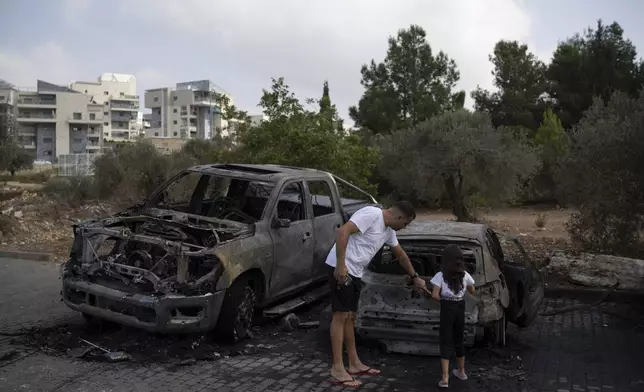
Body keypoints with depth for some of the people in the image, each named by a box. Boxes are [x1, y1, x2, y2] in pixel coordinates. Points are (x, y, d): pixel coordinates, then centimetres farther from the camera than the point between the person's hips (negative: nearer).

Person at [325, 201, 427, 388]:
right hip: (341, 268, -10)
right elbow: (342, 232, -25)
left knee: (350, 317, 15)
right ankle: (337, 370, -3)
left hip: (355, 272, 10)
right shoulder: (371, 214, -16)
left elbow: (400, 254, 30)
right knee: (341, 315, -8)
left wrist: (415, 277, 38)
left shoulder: (389, 230, 15)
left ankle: (354, 364, 25)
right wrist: (341, 265, -27)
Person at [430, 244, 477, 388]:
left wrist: (443, 299, 4)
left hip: (447, 308, -4)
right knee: (458, 340, 20)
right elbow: (473, 292, 15)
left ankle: (445, 378, -7)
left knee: (446, 342, 0)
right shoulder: (465, 275, 2)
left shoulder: (441, 275, -9)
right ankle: (461, 372, 34)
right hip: (460, 308, 4)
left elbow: (434, 295, -15)